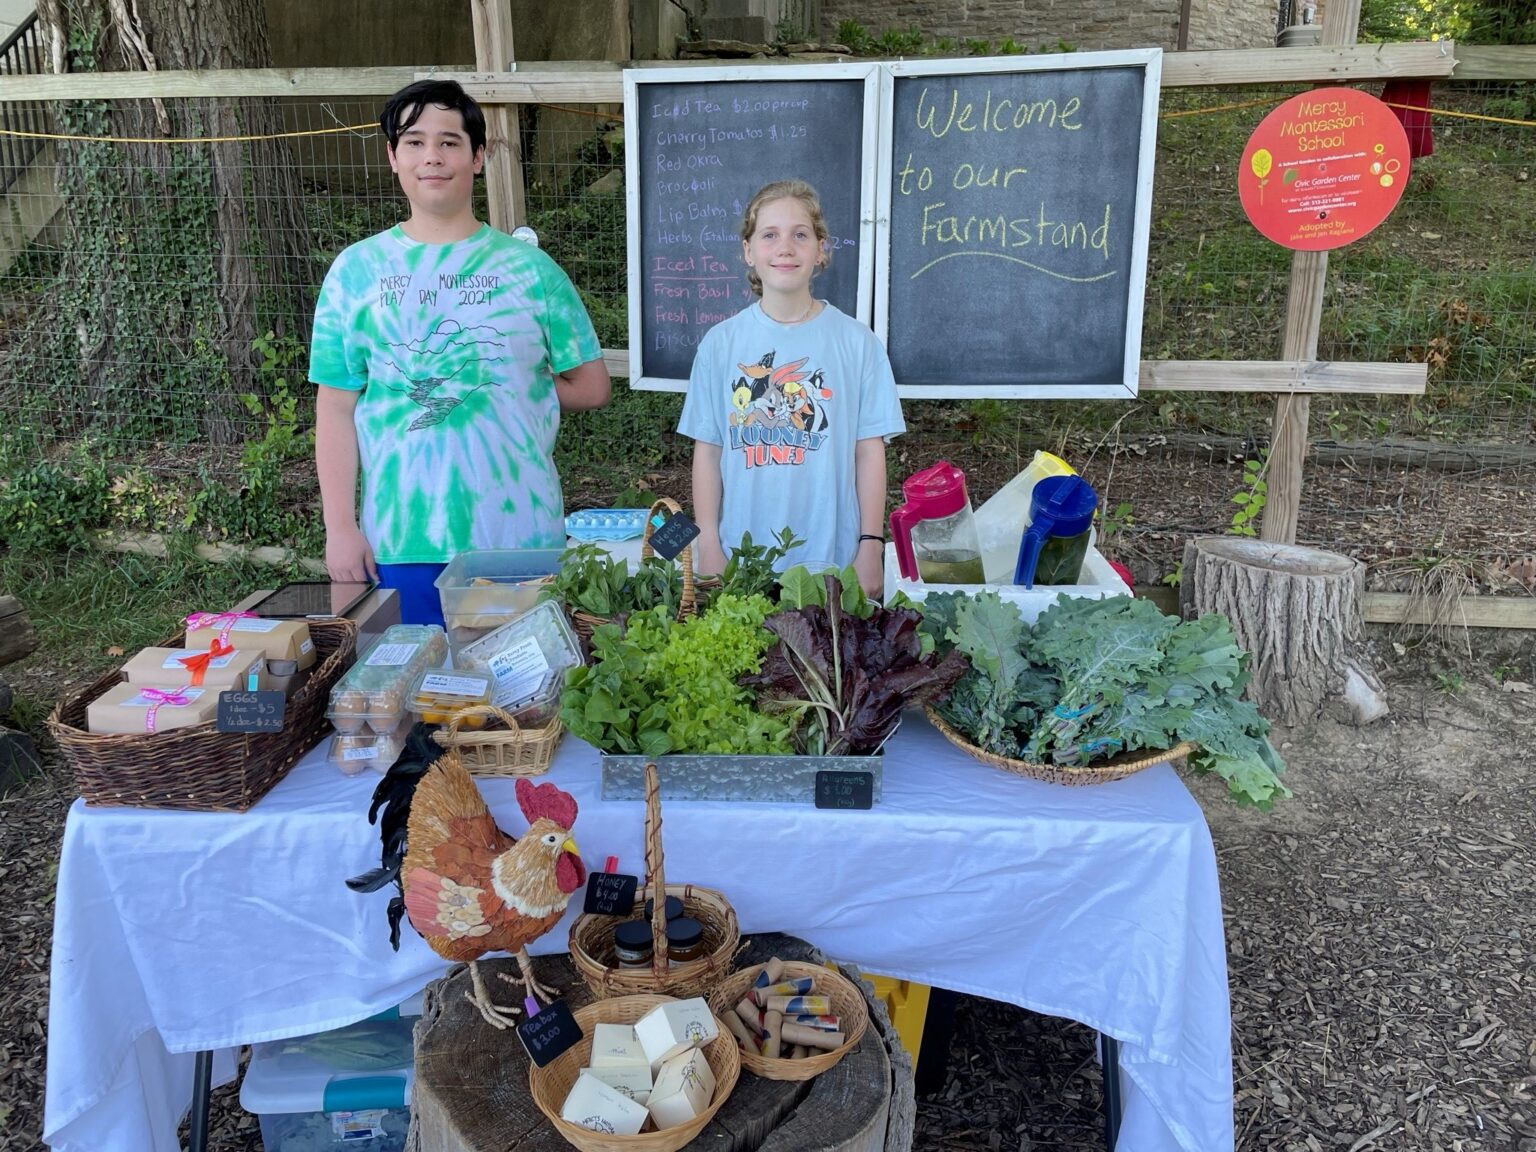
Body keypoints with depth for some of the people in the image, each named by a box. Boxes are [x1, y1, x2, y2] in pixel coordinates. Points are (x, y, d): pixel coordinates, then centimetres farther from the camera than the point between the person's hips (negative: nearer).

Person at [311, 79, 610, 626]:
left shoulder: (528, 267, 3)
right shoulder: (356, 269, 5)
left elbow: (592, 387, 6)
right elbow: (336, 406, 3)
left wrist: (508, 389, 0)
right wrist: (340, 526, -2)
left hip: (521, 534, 0)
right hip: (399, 540, 0)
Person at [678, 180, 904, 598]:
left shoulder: (857, 342, -1)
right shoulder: (720, 343, 1)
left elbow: (869, 451, -1)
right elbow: (707, 451, 3)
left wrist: (871, 547, -3)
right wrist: (708, 548, 0)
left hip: (835, 557, 0)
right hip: (742, 559, 1)